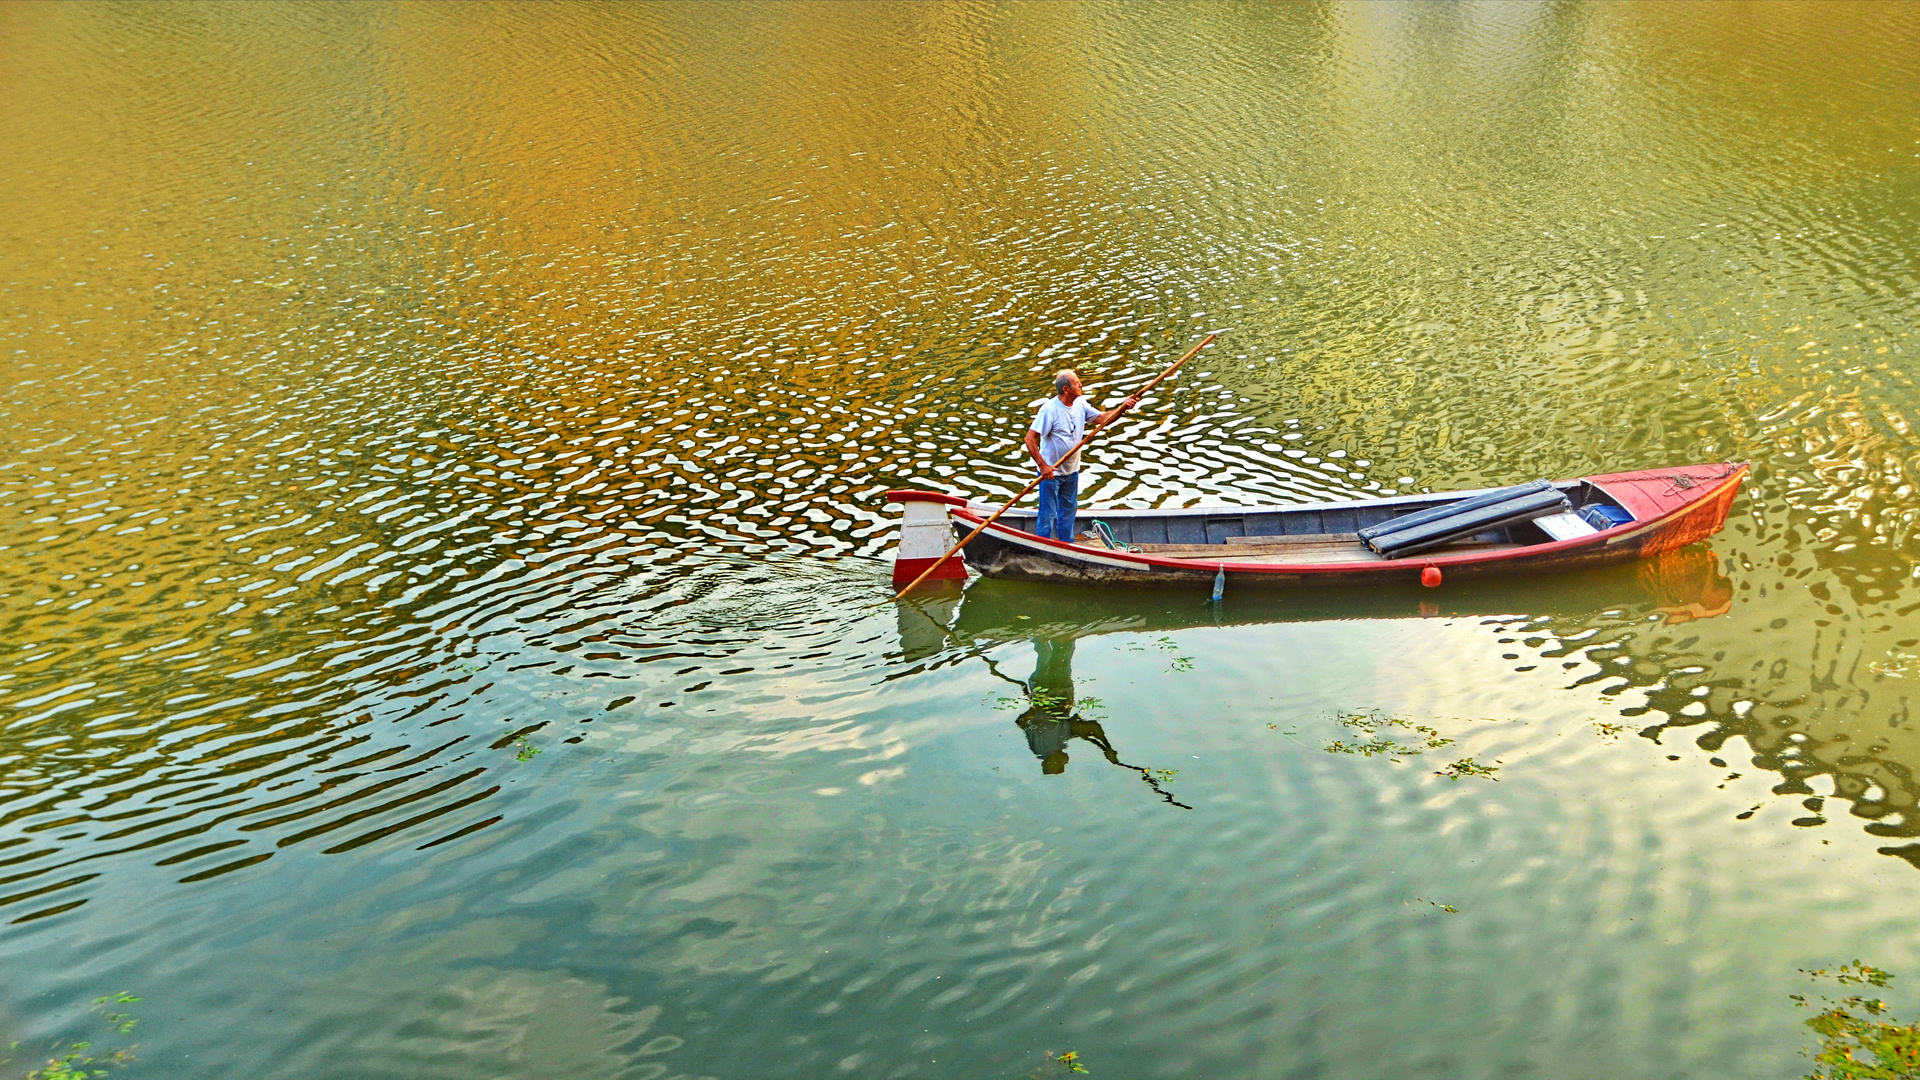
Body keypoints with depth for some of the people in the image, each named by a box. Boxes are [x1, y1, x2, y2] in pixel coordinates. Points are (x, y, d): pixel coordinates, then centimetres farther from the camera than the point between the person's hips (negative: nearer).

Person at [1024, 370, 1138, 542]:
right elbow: (1030, 439, -24)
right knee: (1048, 514, -1)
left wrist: (1123, 407, -15)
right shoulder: (1050, 409, -22)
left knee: (1069, 509, 20)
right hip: (1050, 471, -8)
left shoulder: (1080, 404, 0)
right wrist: (1042, 465, -28)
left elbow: (1102, 419, 1)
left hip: (1072, 471, 8)